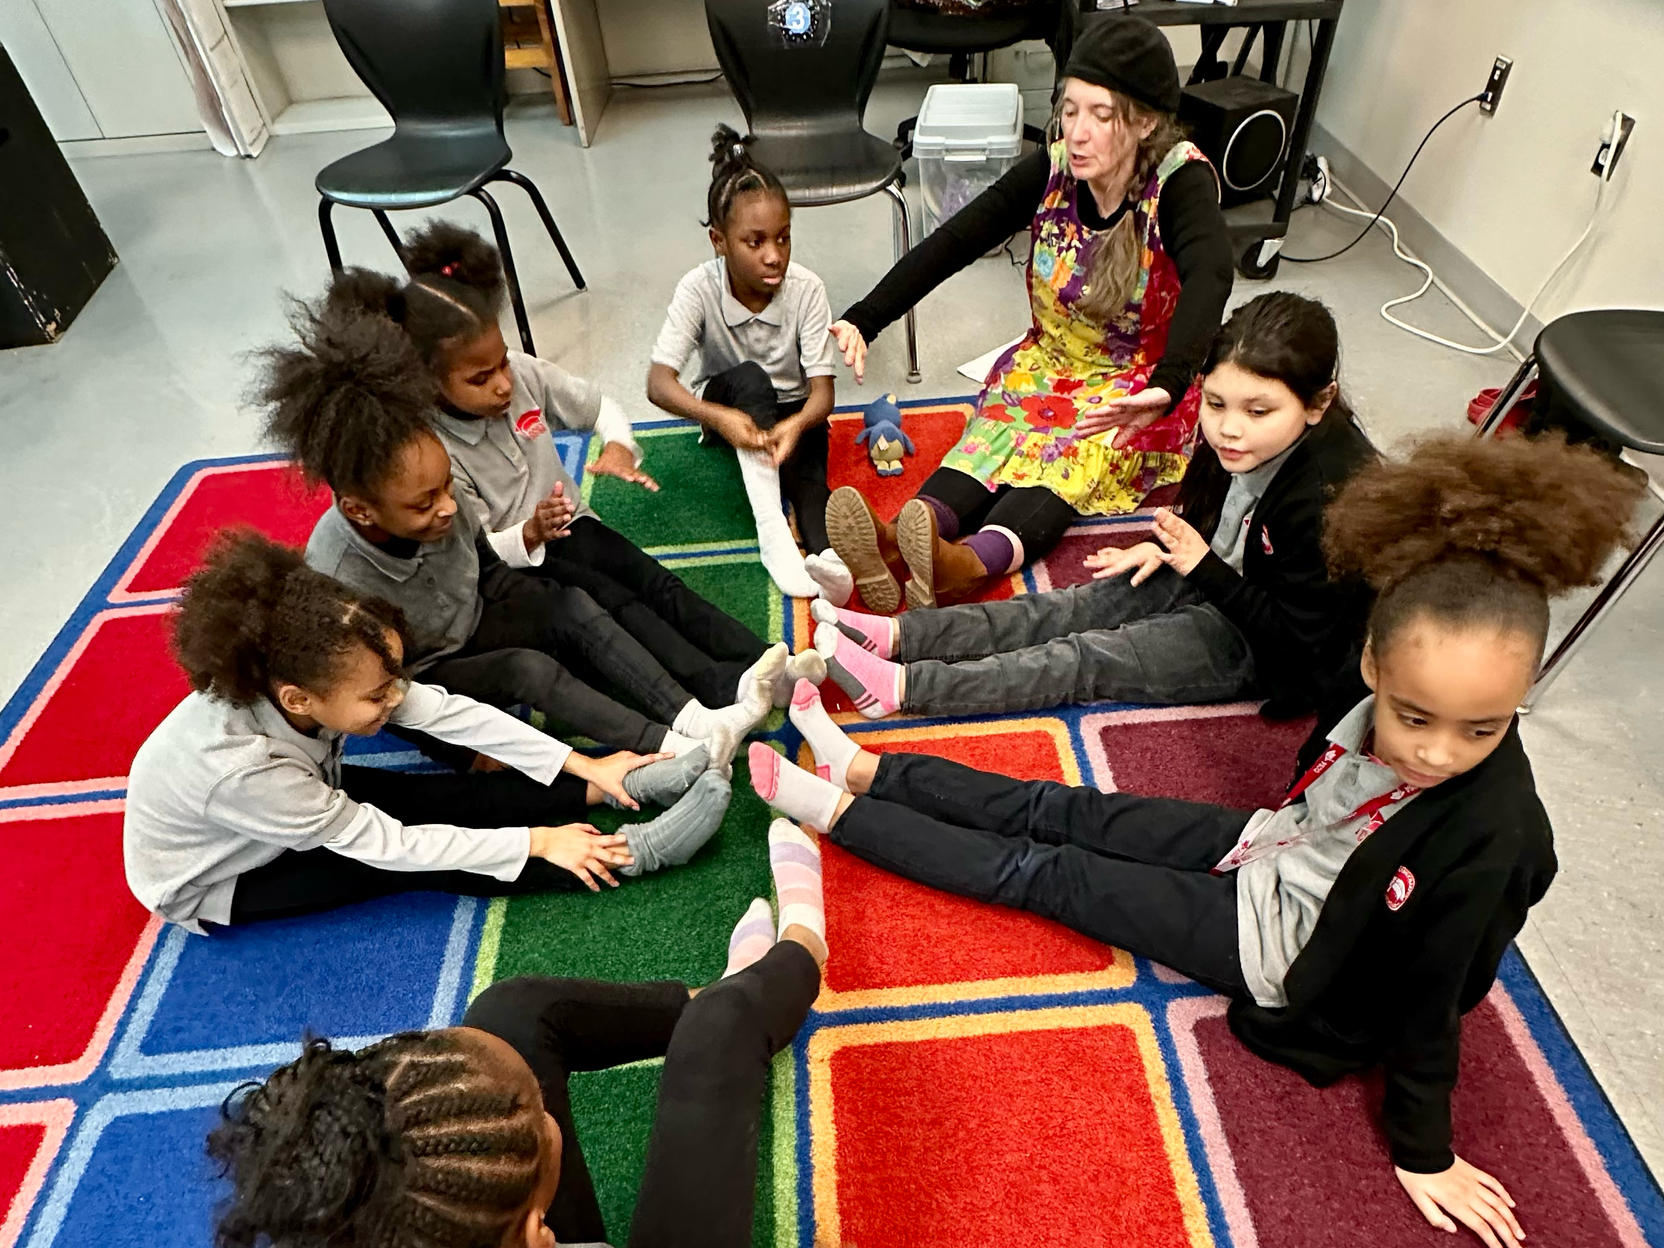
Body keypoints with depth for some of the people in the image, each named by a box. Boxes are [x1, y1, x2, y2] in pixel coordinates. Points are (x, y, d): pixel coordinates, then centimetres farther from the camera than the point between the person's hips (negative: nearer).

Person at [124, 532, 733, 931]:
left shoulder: (310, 673, -28)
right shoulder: (235, 769, -43)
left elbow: (445, 710, -22)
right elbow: (386, 846, -34)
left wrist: (583, 767, -23)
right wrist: (537, 841, -32)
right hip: (215, 882, -6)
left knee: (459, 795, -13)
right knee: (411, 862, -22)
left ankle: (614, 787, -12)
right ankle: (628, 851, -26)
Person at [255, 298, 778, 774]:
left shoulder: (438, 506, -19)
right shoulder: (338, 582, -33)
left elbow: (487, 566, 2)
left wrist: (548, 608, -1)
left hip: (473, 621, 6)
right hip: (421, 678, -5)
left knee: (575, 603, -18)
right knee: (525, 667, -30)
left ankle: (692, 719, -28)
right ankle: (680, 753, -35)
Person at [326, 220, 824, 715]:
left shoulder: (523, 372, -9)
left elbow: (598, 405, 6)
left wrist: (618, 446, -16)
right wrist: (531, 533, -38)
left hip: (567, 526, 5)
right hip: (507, 567, -5)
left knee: (656, 582, -17)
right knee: (613, 603, -26)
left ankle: (764, 663, -30)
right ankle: (728, 688, -41)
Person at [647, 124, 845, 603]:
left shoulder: (806, 288, -22)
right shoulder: (699, 289, -23)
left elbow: (822, 389, -26)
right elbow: (659, 382, -31)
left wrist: (797, 424, -49)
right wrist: (720, 417, -50)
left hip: (792, 409, 1)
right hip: (724, 405, -1)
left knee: (806, 470, -32)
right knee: (749, 379, -35)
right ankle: (771, 528, -47)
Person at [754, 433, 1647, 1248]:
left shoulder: (1485, 840, -34)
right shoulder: (1383, 699, -20)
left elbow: (1429, 1001, -21)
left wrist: (1423, 1152, -10)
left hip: (1279, 950, -5)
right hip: (1268, 853, 5)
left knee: (1039, 875, -4)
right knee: (1053, 811, 4)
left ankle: (833, 811, 9)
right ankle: (859, 768, 19)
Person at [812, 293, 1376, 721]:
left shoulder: (1328, 498, -31)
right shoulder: (1243, 447, -7)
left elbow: (1298, 634, -27)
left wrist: (1201, 566, -30)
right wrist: (1168, 546, -4)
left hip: (1262, 649, -8)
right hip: (1215, 582, 8)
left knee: (1088, 659, -18)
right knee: (1071, 607, -6)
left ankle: (903, 686, -21)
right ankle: (900, 635, -10)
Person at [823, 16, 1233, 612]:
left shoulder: (1181, 179, -18)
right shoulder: (1050, 169, -7)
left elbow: (1210, 274, -37)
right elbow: (952, 241, -15)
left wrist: (1166, 387, -57)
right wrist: (863, 321, -28)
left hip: (1140, 381, -3)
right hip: (1050, 362, 4)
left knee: (1073, 449, -33)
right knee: (998, 430, -27)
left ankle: (969, 564, -60)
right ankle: (899, 547, -54)